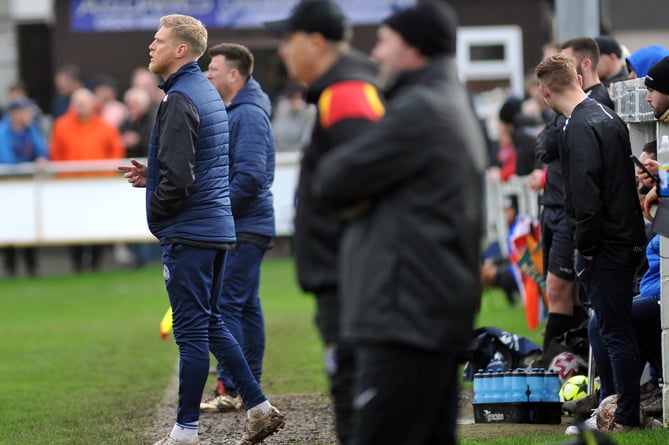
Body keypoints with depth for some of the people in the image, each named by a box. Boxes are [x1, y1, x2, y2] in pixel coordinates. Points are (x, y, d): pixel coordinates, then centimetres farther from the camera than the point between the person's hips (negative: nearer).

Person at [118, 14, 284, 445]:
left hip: (189, 232, -9)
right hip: (218, 228, 9)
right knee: (212, 324, 17)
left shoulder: (179, 101, -16)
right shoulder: (209, 94, 14)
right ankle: (260, 408, 16)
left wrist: (155, 211, -5)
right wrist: (153, 175, 11)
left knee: (193, 331, -4)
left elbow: (177, 180, -23)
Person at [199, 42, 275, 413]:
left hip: (245, 229, -10)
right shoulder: (228, 113, 17)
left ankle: (230, 390, -9)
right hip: (238, 228, 10)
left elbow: (250, 176, -23)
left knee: (225, 305, -10)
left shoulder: (249, 115, -15)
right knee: (246, 307, 11)